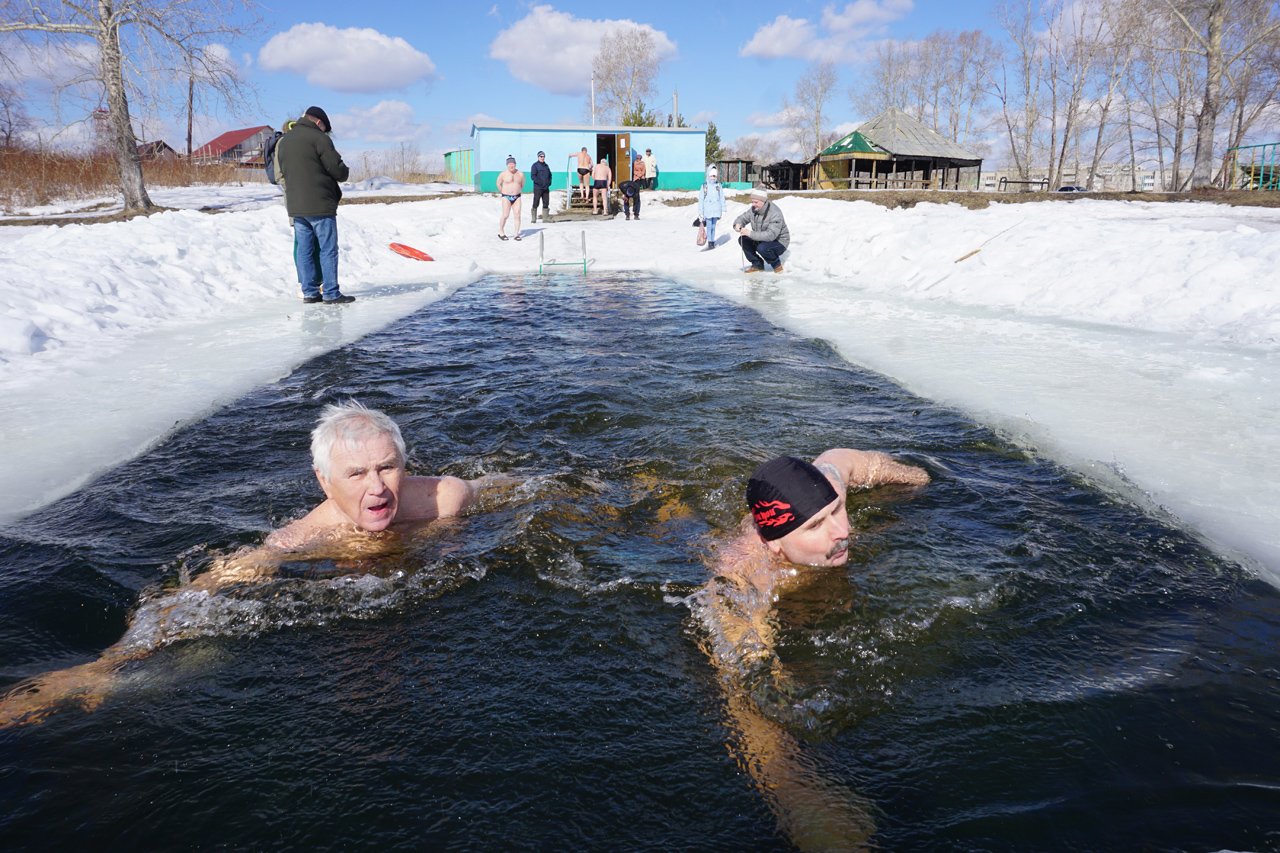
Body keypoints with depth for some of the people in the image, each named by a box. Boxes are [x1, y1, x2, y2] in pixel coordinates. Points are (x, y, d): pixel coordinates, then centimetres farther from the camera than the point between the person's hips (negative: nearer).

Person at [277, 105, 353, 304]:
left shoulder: (284, 141, 14)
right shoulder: (318, 138, -10)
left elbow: (283, 171, 19)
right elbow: (338, 170, -12)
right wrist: (345, 172, 9)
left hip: (295, 205, 7)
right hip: (320, 205, -7)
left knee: (303, 249, 9)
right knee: (327, 249, -2)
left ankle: (309, 292, 11)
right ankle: (331, 293, -3)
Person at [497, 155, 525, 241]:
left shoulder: (520, 174, 3)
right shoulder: (503, 174, -4)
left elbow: (522, 184, 19)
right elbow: (499, 184, 10)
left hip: (517, 197, 3)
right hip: (506, 197, -3)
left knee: (517, 215, -5)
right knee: (505, 215, -8)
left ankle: (516, 234, 1)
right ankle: (501, 233, 7)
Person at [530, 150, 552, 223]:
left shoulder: (546, 166, 16)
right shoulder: (535, 165, -2)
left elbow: (550, 175, 24)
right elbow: (533, 176, -10)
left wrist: (549, 183, 5)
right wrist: (541, 183, -17)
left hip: (546, 188, 6)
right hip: (538, 188, -6)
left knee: (546, 203, 4)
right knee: (535, 204, -4)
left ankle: (545, 219, 8)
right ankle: (534, 219, 0)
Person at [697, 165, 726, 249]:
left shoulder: (719, 186, 4)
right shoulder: (704, 186, 1)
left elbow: (722, 198, 7)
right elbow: (701, 200, 2)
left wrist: (723, 210, 4)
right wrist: (700, 212, 0)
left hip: (716, 210, 1)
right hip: (708, 211, -1)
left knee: (713, 226, 6)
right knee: (709, 227, -2)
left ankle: (712, 243, 13)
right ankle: (710, 243, 3)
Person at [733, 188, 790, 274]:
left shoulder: (775, 214, -29)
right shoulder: (754, 209, -7)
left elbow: (771, 235, -38)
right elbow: (742, 218, 4)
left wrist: (750, 233, -44)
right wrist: (737, 224, -23)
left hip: (779, 242, -7)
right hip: (762, 239, 8)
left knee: (762, 248, -36)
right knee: (743, 240, -9)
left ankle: (777, 264, -5)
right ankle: (757, 264, 6)